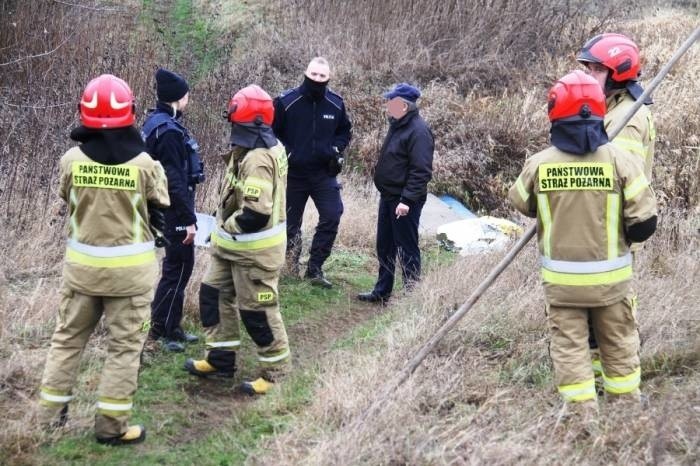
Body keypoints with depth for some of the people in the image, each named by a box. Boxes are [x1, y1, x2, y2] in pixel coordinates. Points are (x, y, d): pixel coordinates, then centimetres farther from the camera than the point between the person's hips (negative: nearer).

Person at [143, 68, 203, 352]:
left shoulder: (156, 121, 10)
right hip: (175, 211, -10)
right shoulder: (169, 130, -21)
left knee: (177, 265, 17)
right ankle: (161, 329, 6)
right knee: (179, 266, -1)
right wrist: (188, 219, -20)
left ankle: (171, 326, 25)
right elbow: (175, 180, -23)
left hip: (163, 208, 10)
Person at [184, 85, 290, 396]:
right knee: (214, 294, 17)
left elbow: (255, 214, -33)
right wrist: (224, 228, 9)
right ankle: (221, 359, 29)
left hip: (254, 249, -10)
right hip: (233, 245, 10)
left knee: (257, 310, 1)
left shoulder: (257, 161, -27)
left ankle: (276, 371, 16)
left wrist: (227, 227, -16)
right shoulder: (258, 149, 6)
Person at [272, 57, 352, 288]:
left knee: (332, 216, -11)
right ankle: (291, 267, 25)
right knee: (291, 223, 7)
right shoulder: (286, 101, -10)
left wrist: (336, 148, -2)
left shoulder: (335, 103, -1)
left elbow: (345, 130, 15)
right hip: (293, 173, -2)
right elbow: (271, 132, -2)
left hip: (324, 173, 2)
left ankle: (314, 268, 0)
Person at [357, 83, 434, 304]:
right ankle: (382, 291, 28)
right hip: (388, 195, 10)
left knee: (407, 249, -2)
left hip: (404, 200, -10)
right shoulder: (397, 125, 11)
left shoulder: (418, 131, -19)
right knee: (385, 246, 17)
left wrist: (407, 199, -27)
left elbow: (421, 171, -24)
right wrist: (387, 193, 17)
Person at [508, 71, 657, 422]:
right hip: (610, 276, 0)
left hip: (561, 278, 0)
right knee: (619, 346, 16)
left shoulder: (539, 164, -8)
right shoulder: (620, 161, -11)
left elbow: (521, 204, 11)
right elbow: (644, 223, -10)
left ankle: (583, 417, 7)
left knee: (569, 347, 8)